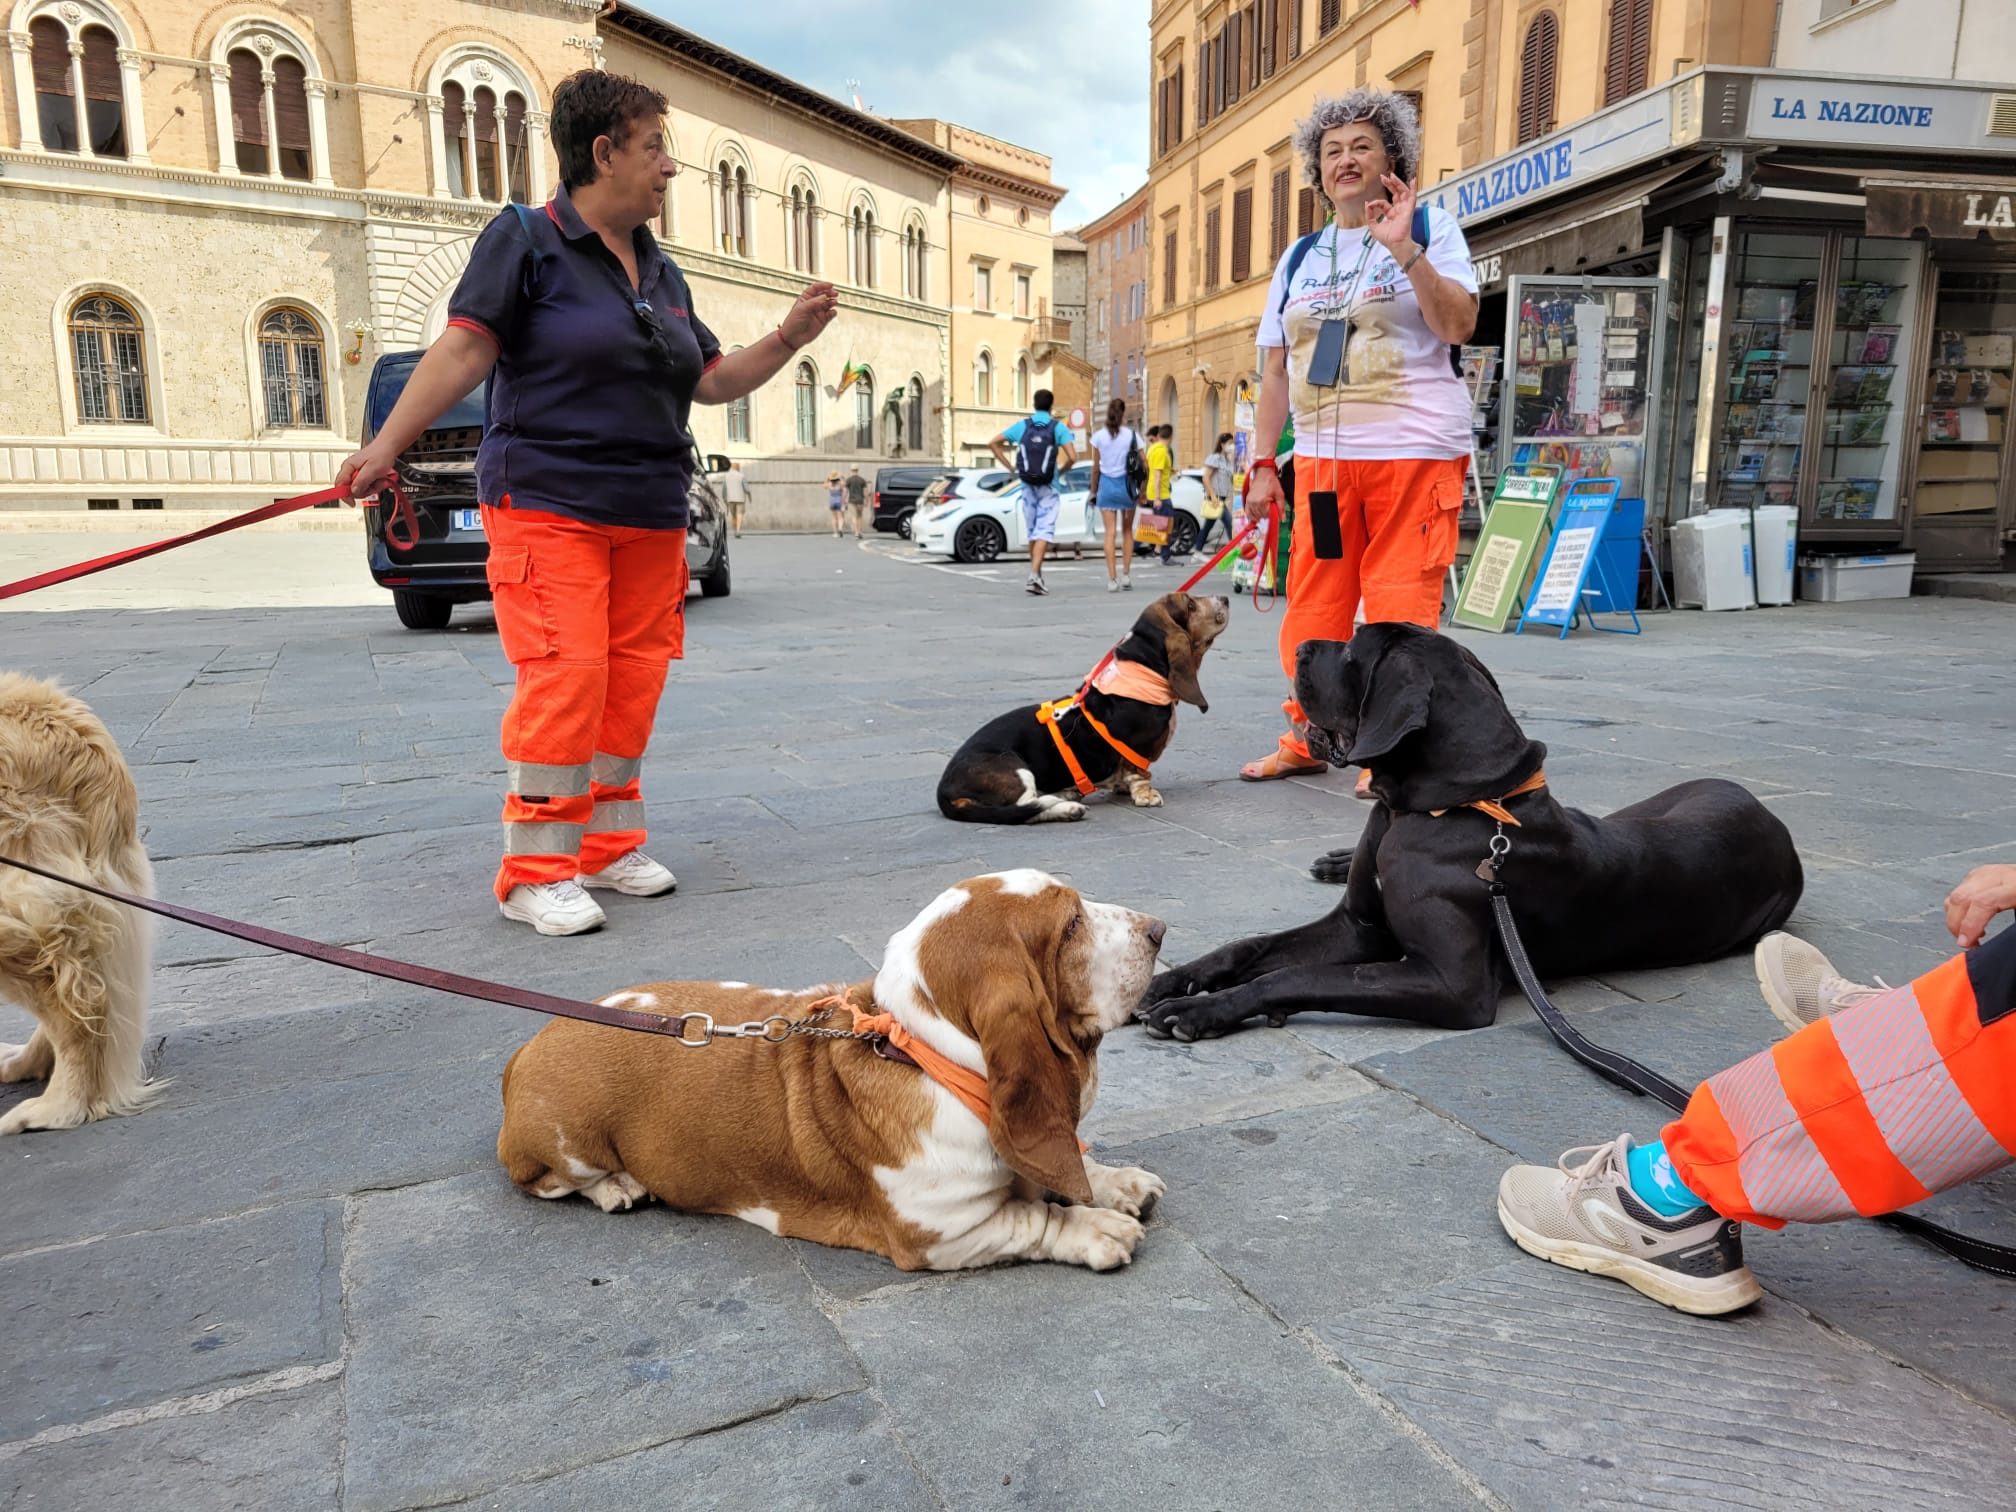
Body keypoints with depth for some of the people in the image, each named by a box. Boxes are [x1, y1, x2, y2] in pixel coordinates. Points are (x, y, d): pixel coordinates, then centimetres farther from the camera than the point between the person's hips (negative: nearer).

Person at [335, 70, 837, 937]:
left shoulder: (661, 274, 18)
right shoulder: (526, 239, -1)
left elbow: (712, 381, 19)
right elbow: (464, 349, -10)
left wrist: (788, 339, 7)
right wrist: (386, 445, -18)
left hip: (651, 515, 7)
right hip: (549, 505, -6)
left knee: (632, 684, 6)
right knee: (566, 677, -15)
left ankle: (608, 844, 20)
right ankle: (535, 872, -5)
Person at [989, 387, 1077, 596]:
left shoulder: (1022, 426, 4)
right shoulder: (1058, 428, -4)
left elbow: (993, 443, 2)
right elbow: (1072, 457, -15)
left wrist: (1010, 467, 6)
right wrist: (1062, 469, 5)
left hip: (1027, 486, 3)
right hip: (1048, 488, -3)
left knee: (1033, 531, 15)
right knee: (1044, 532, -6)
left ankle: (1036, 574, 23)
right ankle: (1034, 574, -22)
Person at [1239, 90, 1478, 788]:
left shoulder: (1431, 227, 6)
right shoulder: (1299, 258, 17)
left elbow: (1459, 325, -8)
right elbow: (1276, 369, 16)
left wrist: (1405, 249, -18)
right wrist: (1262, 464, 9)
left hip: (1414, 452, -4)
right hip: (1322, 456, 4)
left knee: (1400, 609, -5)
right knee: (1313, 605, 4)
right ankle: (1305, 739, 16)